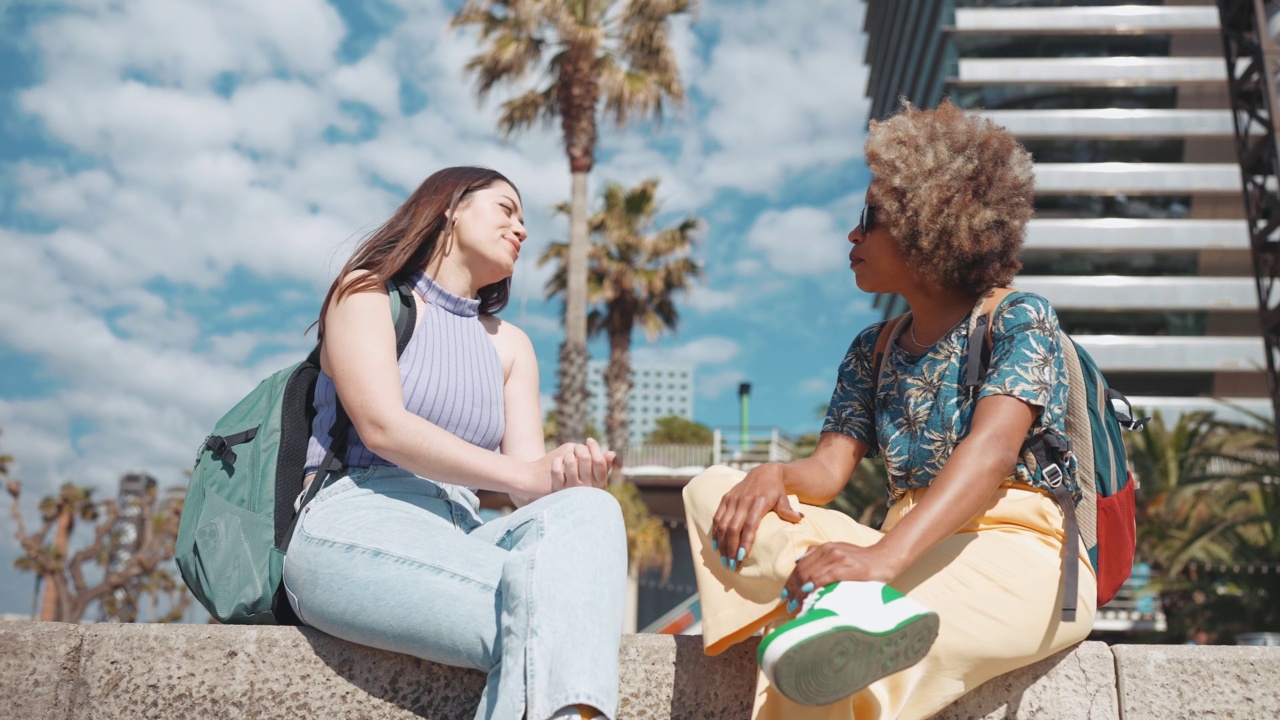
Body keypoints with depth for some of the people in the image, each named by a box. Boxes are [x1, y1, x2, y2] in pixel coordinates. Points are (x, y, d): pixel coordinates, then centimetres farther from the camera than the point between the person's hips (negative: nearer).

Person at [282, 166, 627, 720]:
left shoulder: (510, 345, 22)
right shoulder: (367, 294, 8)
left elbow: (526, 479, 7)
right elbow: (383, 427, -11)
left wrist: (567, 473, -19)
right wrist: (530, 473, -18)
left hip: (460, 536, 5)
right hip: (354, 526, -5)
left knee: (588, 511, -30)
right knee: (542, 599, -34)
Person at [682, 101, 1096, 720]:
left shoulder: (1019, 320, -2)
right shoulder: (872, 350, 18)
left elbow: (991, 451, -21)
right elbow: (828, 469, 6)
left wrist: (886, 555, -39)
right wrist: (773, 476, -21)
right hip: (914, 561, 7)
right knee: (712, 490, -21)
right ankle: (853, 601, -42)